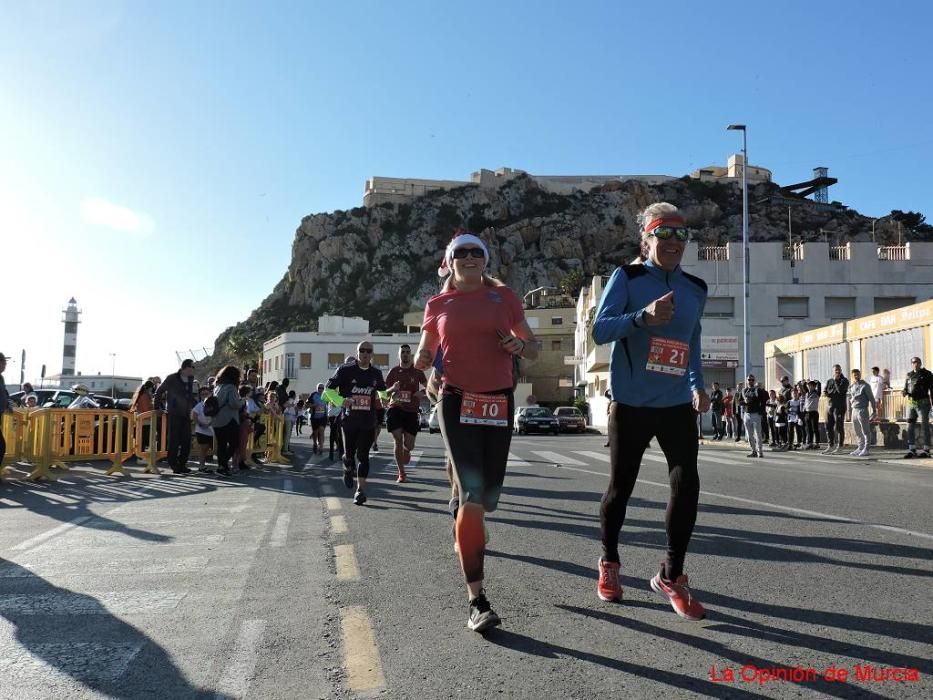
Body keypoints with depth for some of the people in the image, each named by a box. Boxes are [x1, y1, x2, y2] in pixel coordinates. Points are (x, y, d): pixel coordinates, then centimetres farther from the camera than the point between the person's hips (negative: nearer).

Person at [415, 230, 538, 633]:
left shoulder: (504, 297, 8)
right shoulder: (438, 305, 7)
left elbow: (534, 350, 14)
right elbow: (425, 354, 18)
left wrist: (520, 346, -9)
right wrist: (421, 362, -5)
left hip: (499, 403, 2)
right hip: (457, 403, -2)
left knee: (489, 498, 9)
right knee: (473, 495, -15)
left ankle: (466, 529, 47)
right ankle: (477, 601, -10)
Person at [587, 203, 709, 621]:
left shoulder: (695, 290, 10)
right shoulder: (627, 278, -5)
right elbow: (600, 330, -15)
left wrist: (697, 386, 13)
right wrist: (644, 317, -30)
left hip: (678, 406, 4)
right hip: (631, 405, -3)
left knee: (686, 485, -9)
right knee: (620, 487, 8)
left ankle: (671, 577, 9)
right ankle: (609, 563, 32)